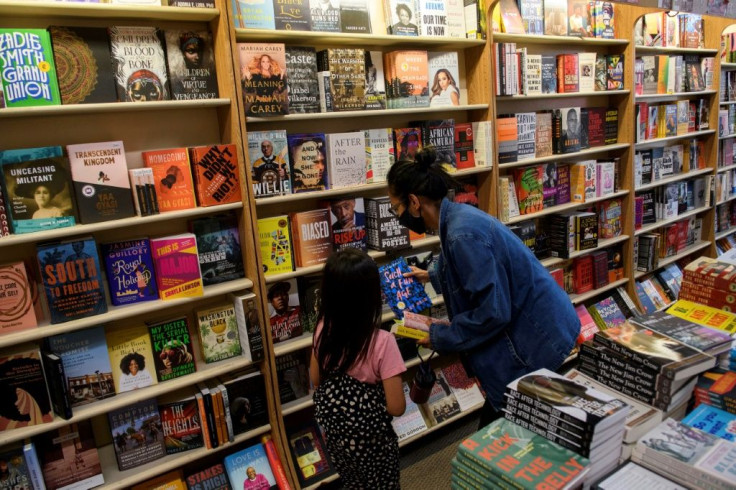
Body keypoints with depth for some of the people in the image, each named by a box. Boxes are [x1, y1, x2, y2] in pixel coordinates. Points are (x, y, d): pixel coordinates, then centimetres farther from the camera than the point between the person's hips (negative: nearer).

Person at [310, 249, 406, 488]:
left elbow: (316, 379, 1)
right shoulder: (382, 342, -29)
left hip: (333, 430, 4)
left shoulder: (323, 328, -15)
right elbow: (396, 408, -22)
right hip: (370, 439, -4)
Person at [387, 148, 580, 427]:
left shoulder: (463, 234, -28)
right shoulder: (457, 216, 4)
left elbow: (492, 312, -27)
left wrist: (440, 338, -13)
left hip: (535, 339, -9)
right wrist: (431, 276, 40)